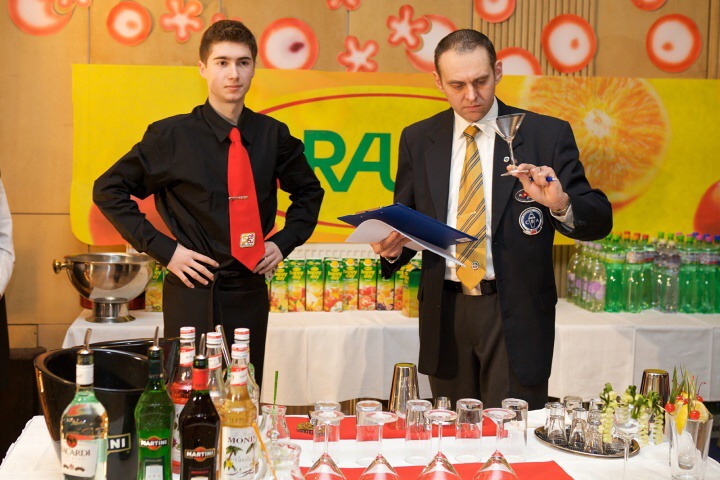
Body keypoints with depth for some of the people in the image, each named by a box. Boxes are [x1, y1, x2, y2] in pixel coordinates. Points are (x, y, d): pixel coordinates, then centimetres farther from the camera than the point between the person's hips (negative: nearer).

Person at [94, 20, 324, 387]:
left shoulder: (273, 136, 3)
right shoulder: (173, 136, -5)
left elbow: (308, 192, 20)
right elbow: (108, 189, -1)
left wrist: (284, 242, 5)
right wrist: (163, 249, -8)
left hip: (251, 291, 3)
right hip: (193, 293, -3)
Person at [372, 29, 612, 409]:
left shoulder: (546, 135, -4)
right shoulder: (417, 139, 5)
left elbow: (599, 221, -5)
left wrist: (561, 204, -26)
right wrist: (393, 246, -10)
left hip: (515, 315, -3)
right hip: (445, 313, 3)